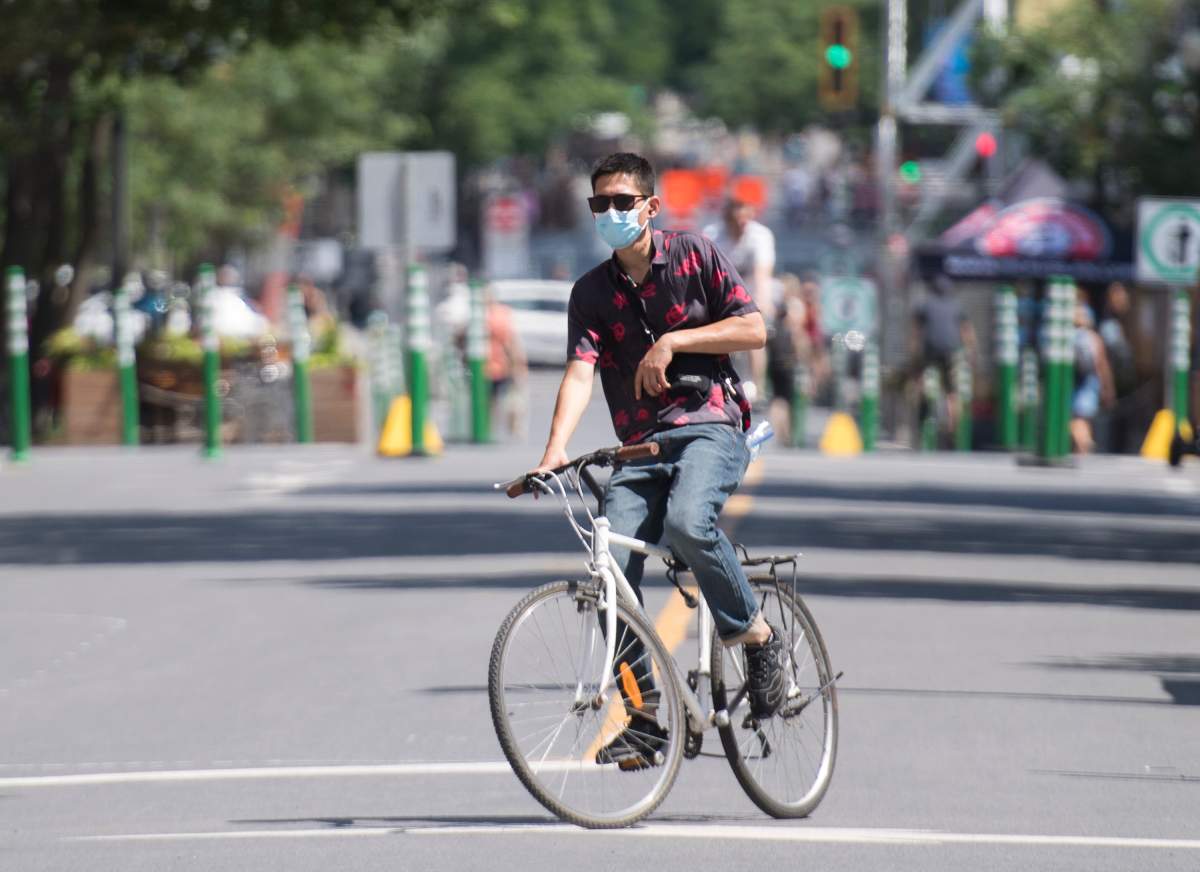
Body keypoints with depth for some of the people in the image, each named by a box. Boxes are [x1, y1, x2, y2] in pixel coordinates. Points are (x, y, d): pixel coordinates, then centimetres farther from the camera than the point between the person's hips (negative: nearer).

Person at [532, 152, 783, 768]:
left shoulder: (695, 256, 3)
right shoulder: (592, 292, 9)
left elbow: (754, 329, -2)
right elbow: (580, 372, -5)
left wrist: (674, 340, -12)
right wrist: (556, 447, -22)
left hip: (709, 427, -4)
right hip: (640, 445, 4)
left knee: (686, 522, -34)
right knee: (612, 563, -17)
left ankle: (758, 638, -11)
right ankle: (643, 717, -8)